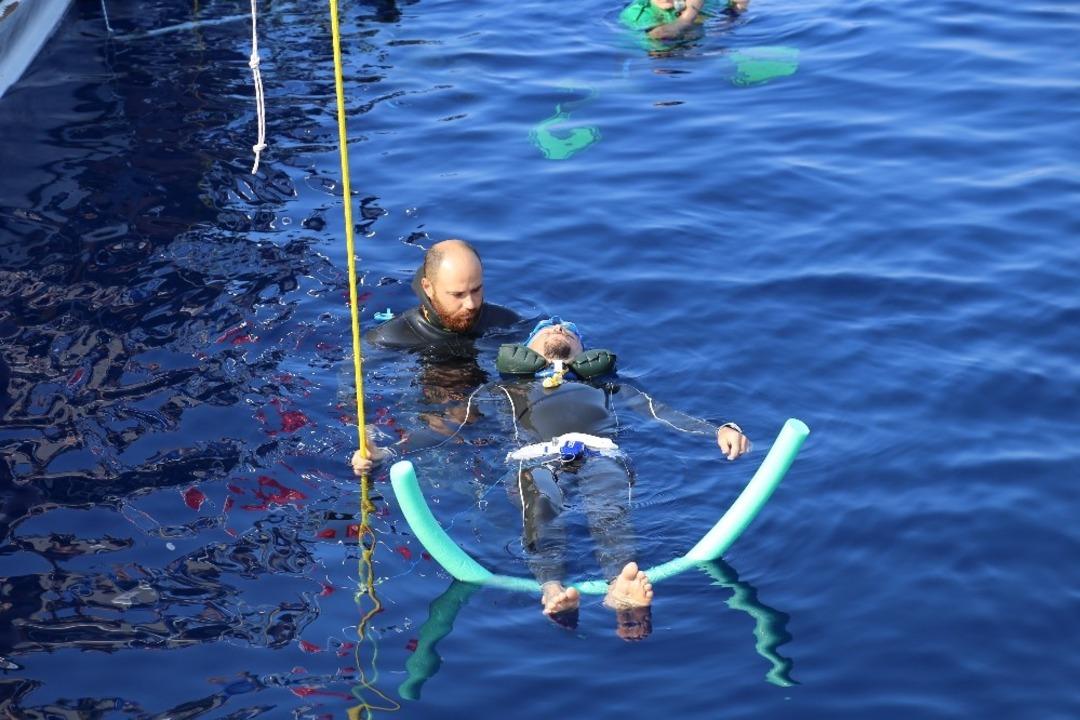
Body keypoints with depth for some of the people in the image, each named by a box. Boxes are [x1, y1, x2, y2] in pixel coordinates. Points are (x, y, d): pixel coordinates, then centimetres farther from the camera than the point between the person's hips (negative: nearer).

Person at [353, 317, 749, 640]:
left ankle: (622, 589, -66)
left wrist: (719, 429, 6)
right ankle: (552, 590, -65)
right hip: (537, 460, 0)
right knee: (541, 506, -38)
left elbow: (665, 414, 26)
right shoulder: (507, 389, 39)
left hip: (602, 457, 1)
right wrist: (384, 452, 11)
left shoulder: (606, 383, 41)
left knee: (610, 511, -36)